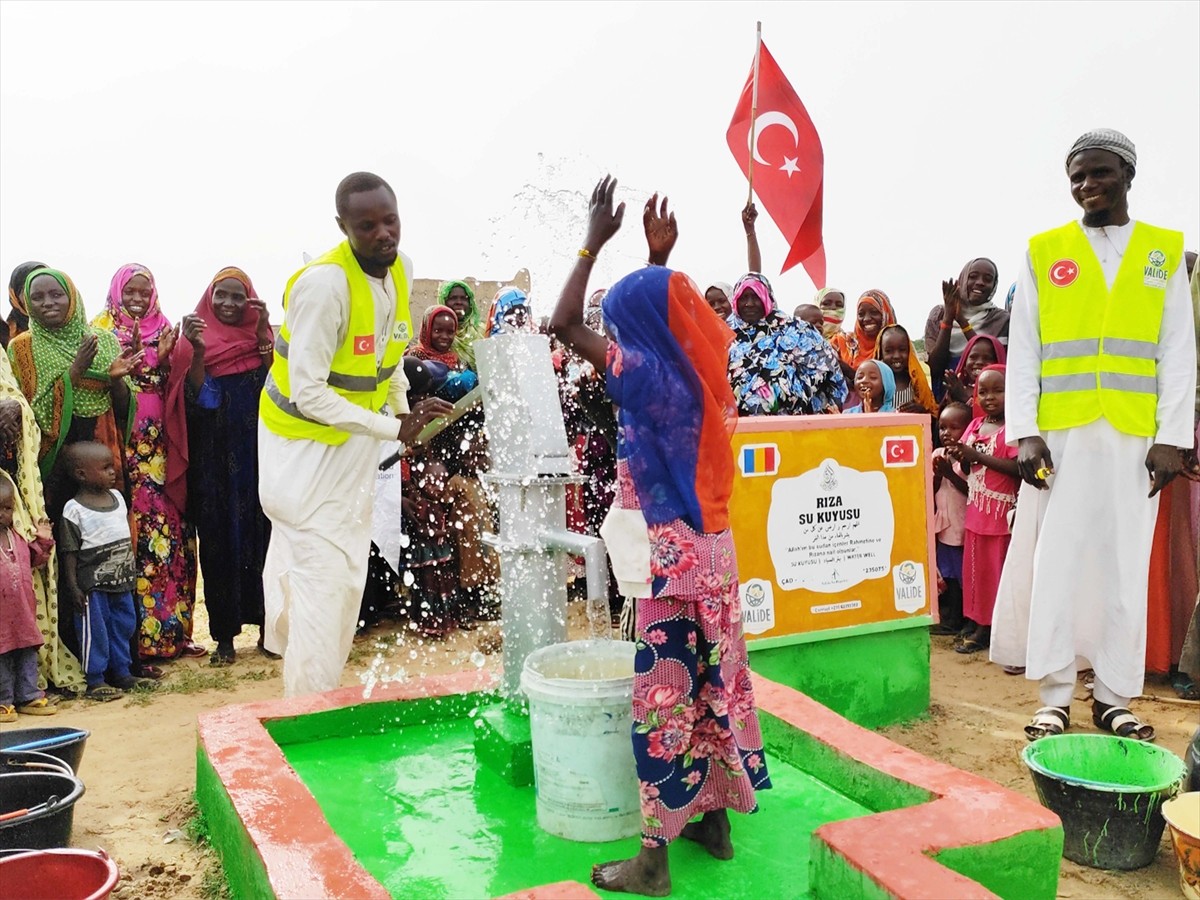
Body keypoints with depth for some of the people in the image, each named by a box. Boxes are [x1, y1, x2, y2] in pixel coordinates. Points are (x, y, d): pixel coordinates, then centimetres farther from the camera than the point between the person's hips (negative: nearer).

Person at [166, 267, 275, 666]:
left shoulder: (262, 337, 8)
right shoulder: (195, 339, 3)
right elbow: (196, 399, -8)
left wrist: (263, 335, -14)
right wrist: (198, 351, -21)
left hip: (258, 456, 1)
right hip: (213, 461, -1)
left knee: (262, 536, 3)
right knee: (219, 541, 2)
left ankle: (266, 626, 14)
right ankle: (224, 635, 11)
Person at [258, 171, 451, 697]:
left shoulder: (400, 269, -3)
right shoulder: (324, 284, -28)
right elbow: (308, 393, -28)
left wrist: (406, 412, 10)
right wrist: (394, 429, -28)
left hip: (356, 442, 8)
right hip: (307, 443, -8)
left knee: (347, 580, 18)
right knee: (321, 580, -8)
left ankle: (321, 694, 38)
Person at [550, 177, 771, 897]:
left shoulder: (650, 375, -16)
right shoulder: (703, 370, 5)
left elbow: (564, 325, -11)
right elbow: (667, 313, 26)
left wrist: (595, 241, -4)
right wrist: (658, 258, 22)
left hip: (673, 557, -8)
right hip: (714, 548, 8)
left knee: (664, 691, -1)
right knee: (714, 680, 16)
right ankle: (716, 818, 30)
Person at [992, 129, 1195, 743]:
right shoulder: (1044, 252, 8)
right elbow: (1022, 352, 3)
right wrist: (1024, 433, -6)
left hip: (1134, 436, 1)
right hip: (1060, 433, -1)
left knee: (1124, 565, 4)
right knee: (1055, 561, 0)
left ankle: (1113, 697, 14)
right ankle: (1055, 696, 9)